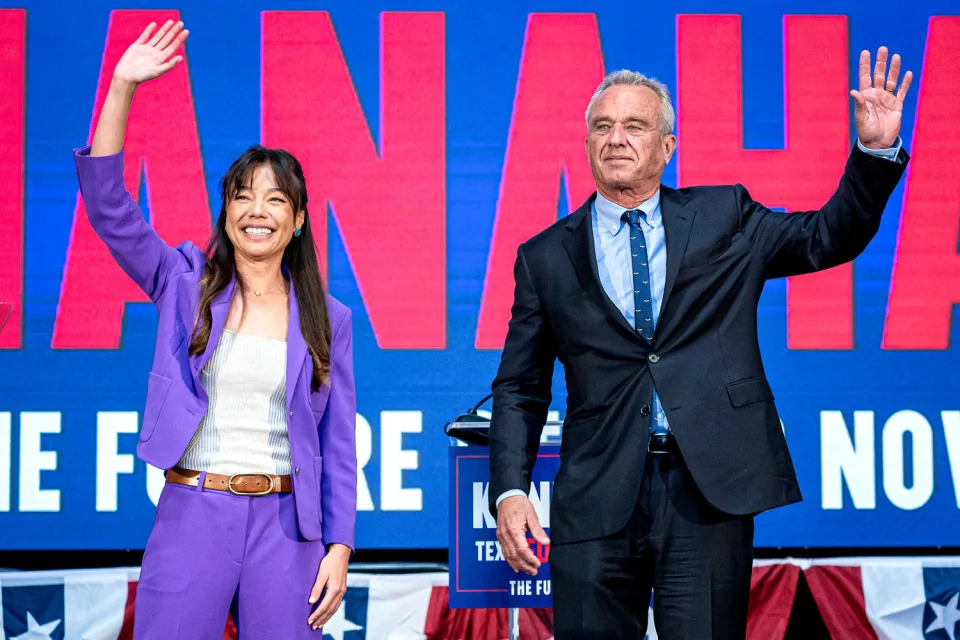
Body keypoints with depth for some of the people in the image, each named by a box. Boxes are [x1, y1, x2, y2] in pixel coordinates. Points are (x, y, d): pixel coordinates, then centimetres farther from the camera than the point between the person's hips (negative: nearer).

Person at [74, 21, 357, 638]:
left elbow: (338, 444, 7)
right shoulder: (186, 285, 5)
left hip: (285, 527, 1)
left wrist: (339, 548, 0)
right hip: (191, 518, -1)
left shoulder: (328, 319, 7)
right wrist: (122, 85, -14)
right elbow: (109, 206, -7)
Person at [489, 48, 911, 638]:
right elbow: (519, 388, 9)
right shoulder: (546, 257, 10)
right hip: (597, 499, 0)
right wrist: (510, 491, -3)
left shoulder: (724, 218, 11)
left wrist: (875, 149, -7)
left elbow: (830, 236, 8)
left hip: (712, 488, 0)